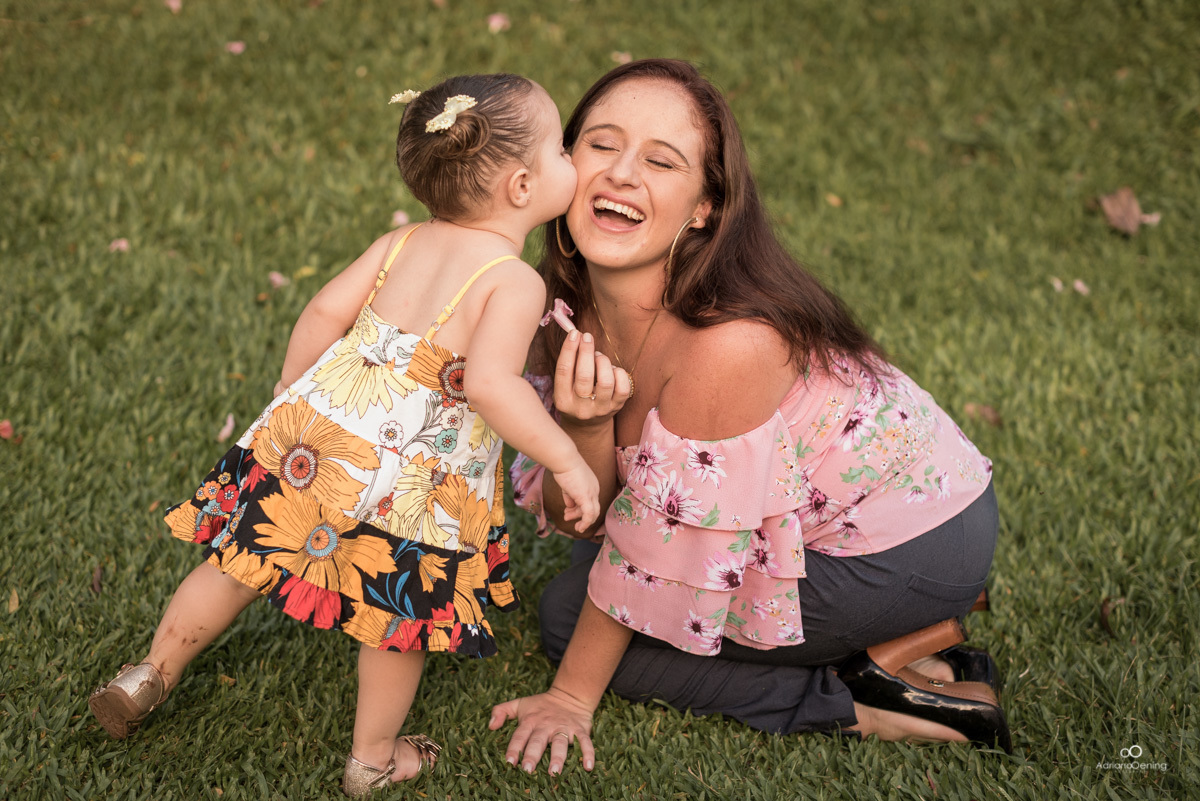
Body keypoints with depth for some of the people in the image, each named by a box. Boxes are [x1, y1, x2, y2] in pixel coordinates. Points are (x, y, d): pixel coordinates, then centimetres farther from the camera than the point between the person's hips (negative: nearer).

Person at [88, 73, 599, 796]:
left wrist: (292, 394, 18)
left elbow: (327, 309, 2)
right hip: (411, 487, -5)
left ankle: (151, 675, 35)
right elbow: (489, 382, -28)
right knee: (399, 617, 16)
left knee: (242, 565, 21)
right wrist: (568, 461, -21)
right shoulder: (517, 283, -13)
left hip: (317, 436, 5)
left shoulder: (403, 243, 5)